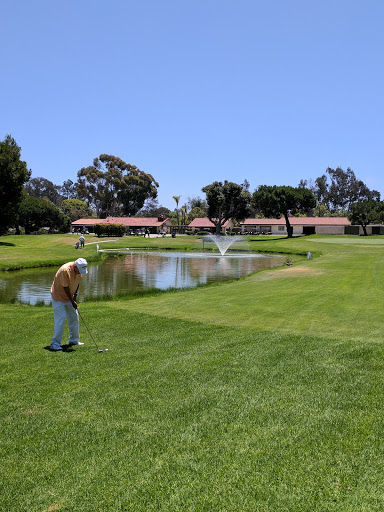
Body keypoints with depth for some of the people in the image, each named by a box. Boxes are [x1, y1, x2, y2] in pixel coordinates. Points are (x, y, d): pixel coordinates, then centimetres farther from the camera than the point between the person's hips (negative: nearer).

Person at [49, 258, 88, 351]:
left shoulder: (79, 271, -8)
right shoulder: (65, 270, -31)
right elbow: (65, 288, -25)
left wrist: (75, 296, 0)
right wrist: (72, 301, -19)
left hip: (69, 296, 8)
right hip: (59, 296, -7)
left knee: (74, 317, 9)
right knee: (60, 319, -13)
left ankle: (74, 340, 22)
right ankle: (55, 344, -7)